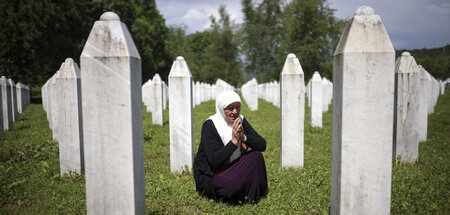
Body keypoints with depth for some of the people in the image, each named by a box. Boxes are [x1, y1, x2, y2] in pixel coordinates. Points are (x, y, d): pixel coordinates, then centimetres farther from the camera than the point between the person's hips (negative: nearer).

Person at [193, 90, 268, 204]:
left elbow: (262, 145, -7)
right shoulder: (209, 125, -20)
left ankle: (253, 194, -1)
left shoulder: (241, 121, -2)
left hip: (232, 168, 6)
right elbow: (214, 161, -29)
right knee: (234, 184, -33)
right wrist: (234, 140, -30)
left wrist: (244, 137, -24)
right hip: (209, 175, -6)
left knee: (256, 156, -15)